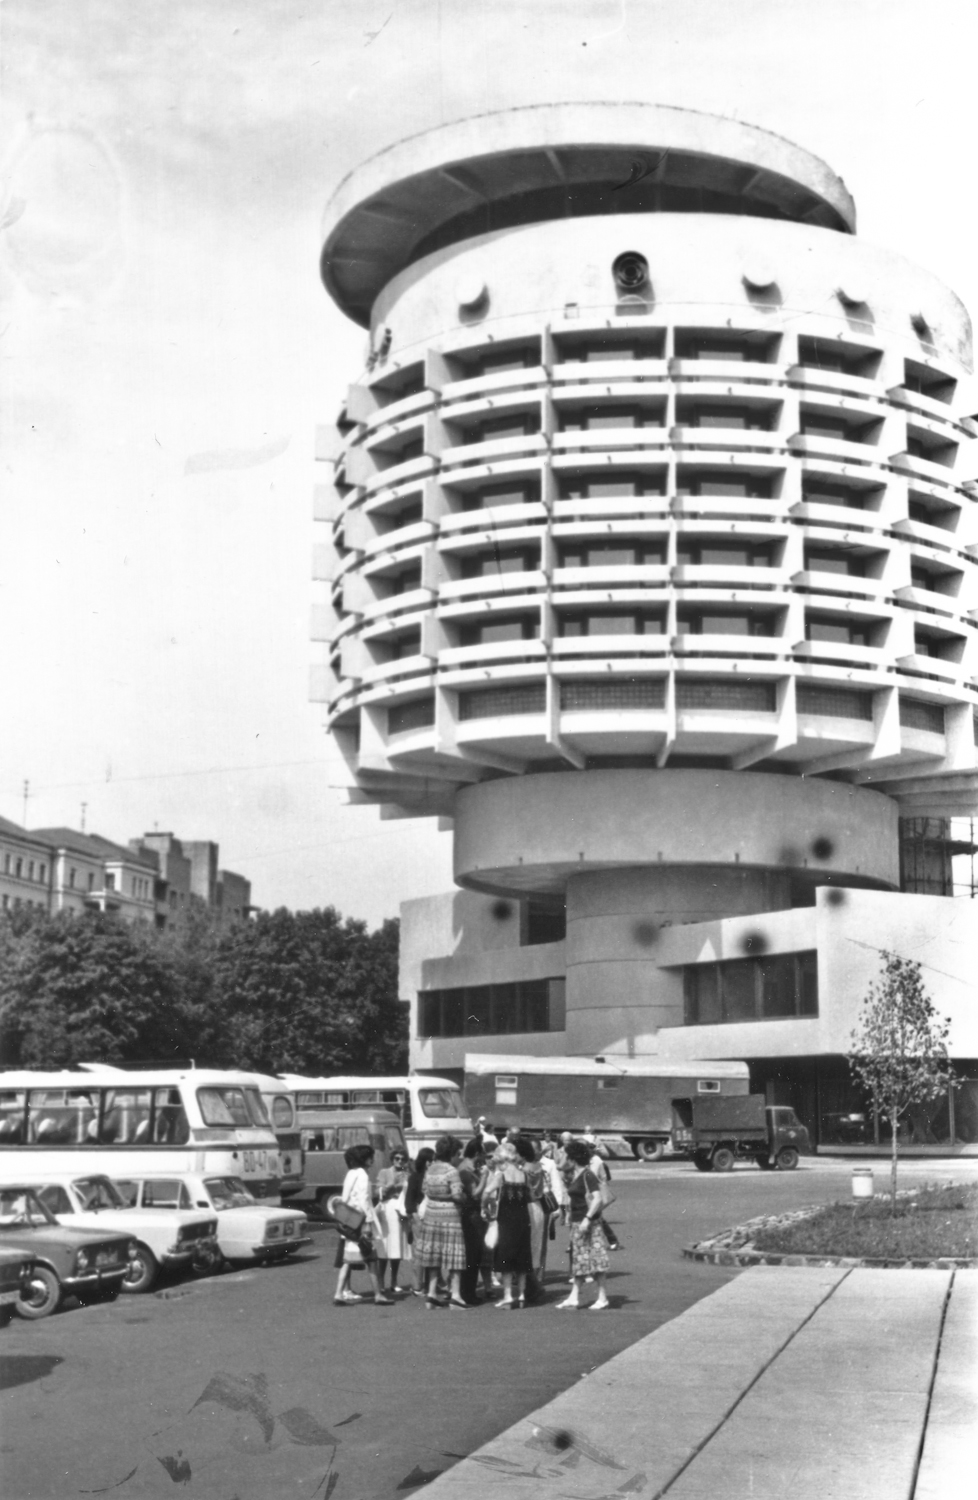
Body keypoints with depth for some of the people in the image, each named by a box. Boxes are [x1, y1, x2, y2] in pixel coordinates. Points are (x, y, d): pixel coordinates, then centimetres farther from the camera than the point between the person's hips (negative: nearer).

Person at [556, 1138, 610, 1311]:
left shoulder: (587, 1176, -13)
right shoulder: (575, 1177, 14)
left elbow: (597, 1198, -21)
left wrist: (587, 1219, -25)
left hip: (588, 1223, -9)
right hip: (577, 1222, 9)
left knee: (594, 1259, -5)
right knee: (578, 1260, 9)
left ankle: (602, 1298, -1)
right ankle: (574, 1297, 12)